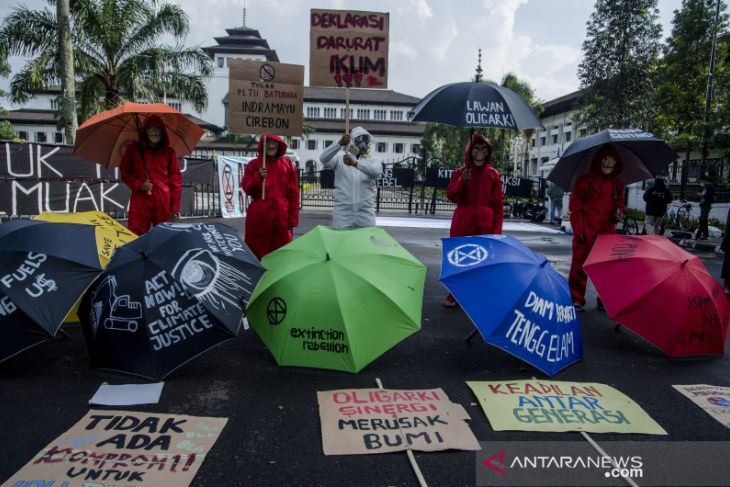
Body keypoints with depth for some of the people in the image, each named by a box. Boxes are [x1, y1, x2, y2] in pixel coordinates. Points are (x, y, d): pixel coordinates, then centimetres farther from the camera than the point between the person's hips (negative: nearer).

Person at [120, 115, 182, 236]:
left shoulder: (169, 152, 7)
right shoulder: (134, 149, 7)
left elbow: (176, 180, 6)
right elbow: (124, 172, 12)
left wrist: (175, 208, 1)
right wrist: (138, 185, -8)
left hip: (163, 202, 1)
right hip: (140, 201, 0)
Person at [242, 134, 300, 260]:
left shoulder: (288, 164, 6)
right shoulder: (253, 165, 5)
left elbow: (294, 192, 4)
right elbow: (247, 189, -1)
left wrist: (293, 218, -1)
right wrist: (258, 177, -19)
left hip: (281, 215, 1)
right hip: (259, 216, -1)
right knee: (258, 252, 2)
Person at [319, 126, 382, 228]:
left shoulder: (371, 160, 7)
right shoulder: (340, 157, 4)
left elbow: (377, 172, -17)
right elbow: (323, 159, -16)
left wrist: (355, 163, -33)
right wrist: (340, 143, -33)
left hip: (365, 214, 2)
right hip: (343, 212, -1)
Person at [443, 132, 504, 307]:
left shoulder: (493, 175, 3)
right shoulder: (459, 172, 6)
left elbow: (498, 204, 2)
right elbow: (451, 196, -2)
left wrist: (497, 230, -4)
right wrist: (462, 181, -18)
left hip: (484, 224, 0)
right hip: (462, 223, 1)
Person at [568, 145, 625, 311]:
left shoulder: (617, 184, 12)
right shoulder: (585, 180, -5)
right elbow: (574, 205, -5)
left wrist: (619, 212, 3)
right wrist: (578, 228, -10)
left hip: (607, 233, 5)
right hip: (586, 233, -5)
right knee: (580, 265, 1)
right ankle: (576, 299, 11)